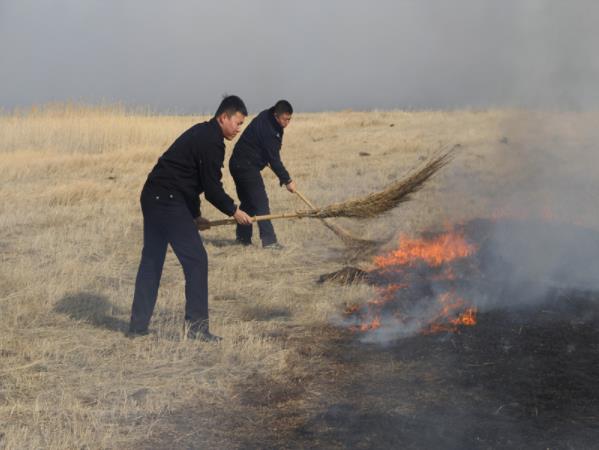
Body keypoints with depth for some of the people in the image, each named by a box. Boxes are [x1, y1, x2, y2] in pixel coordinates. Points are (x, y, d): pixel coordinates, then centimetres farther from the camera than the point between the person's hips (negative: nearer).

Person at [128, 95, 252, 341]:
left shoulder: (201, 133, 19)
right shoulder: (211, 141, -13)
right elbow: (212, 187, -16)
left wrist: (195, 215, 24)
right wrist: (234, 211, -1)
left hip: (152, 197, 10)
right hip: (168, 201, -10)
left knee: (151, 260, 15)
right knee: (195, 259, -6)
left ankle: (138, 326, 22)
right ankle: (196, 324, -4)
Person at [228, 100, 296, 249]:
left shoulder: (267, 118, 6)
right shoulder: (268, 129, -24)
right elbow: (274, 159, -21)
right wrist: (287, 180, -16)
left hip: (238, 164, 10)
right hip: (246, 166, -10)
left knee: (248, 202, 16)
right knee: (260, 202, -11)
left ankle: (242, 237, 22)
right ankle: (268, 240, -12)